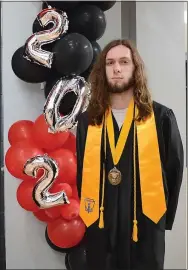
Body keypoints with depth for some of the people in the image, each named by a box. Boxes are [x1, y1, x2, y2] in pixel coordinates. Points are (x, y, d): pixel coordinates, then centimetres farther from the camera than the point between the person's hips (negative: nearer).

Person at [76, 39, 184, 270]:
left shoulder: (161, 117, -4)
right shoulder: (87, 120, 3)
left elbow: (174, 170, 1)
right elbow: (81, 172, 7)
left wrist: (164, 219, 2)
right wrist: (87, 215, 5)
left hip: (145, 226, -1)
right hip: (99, 227, 2)